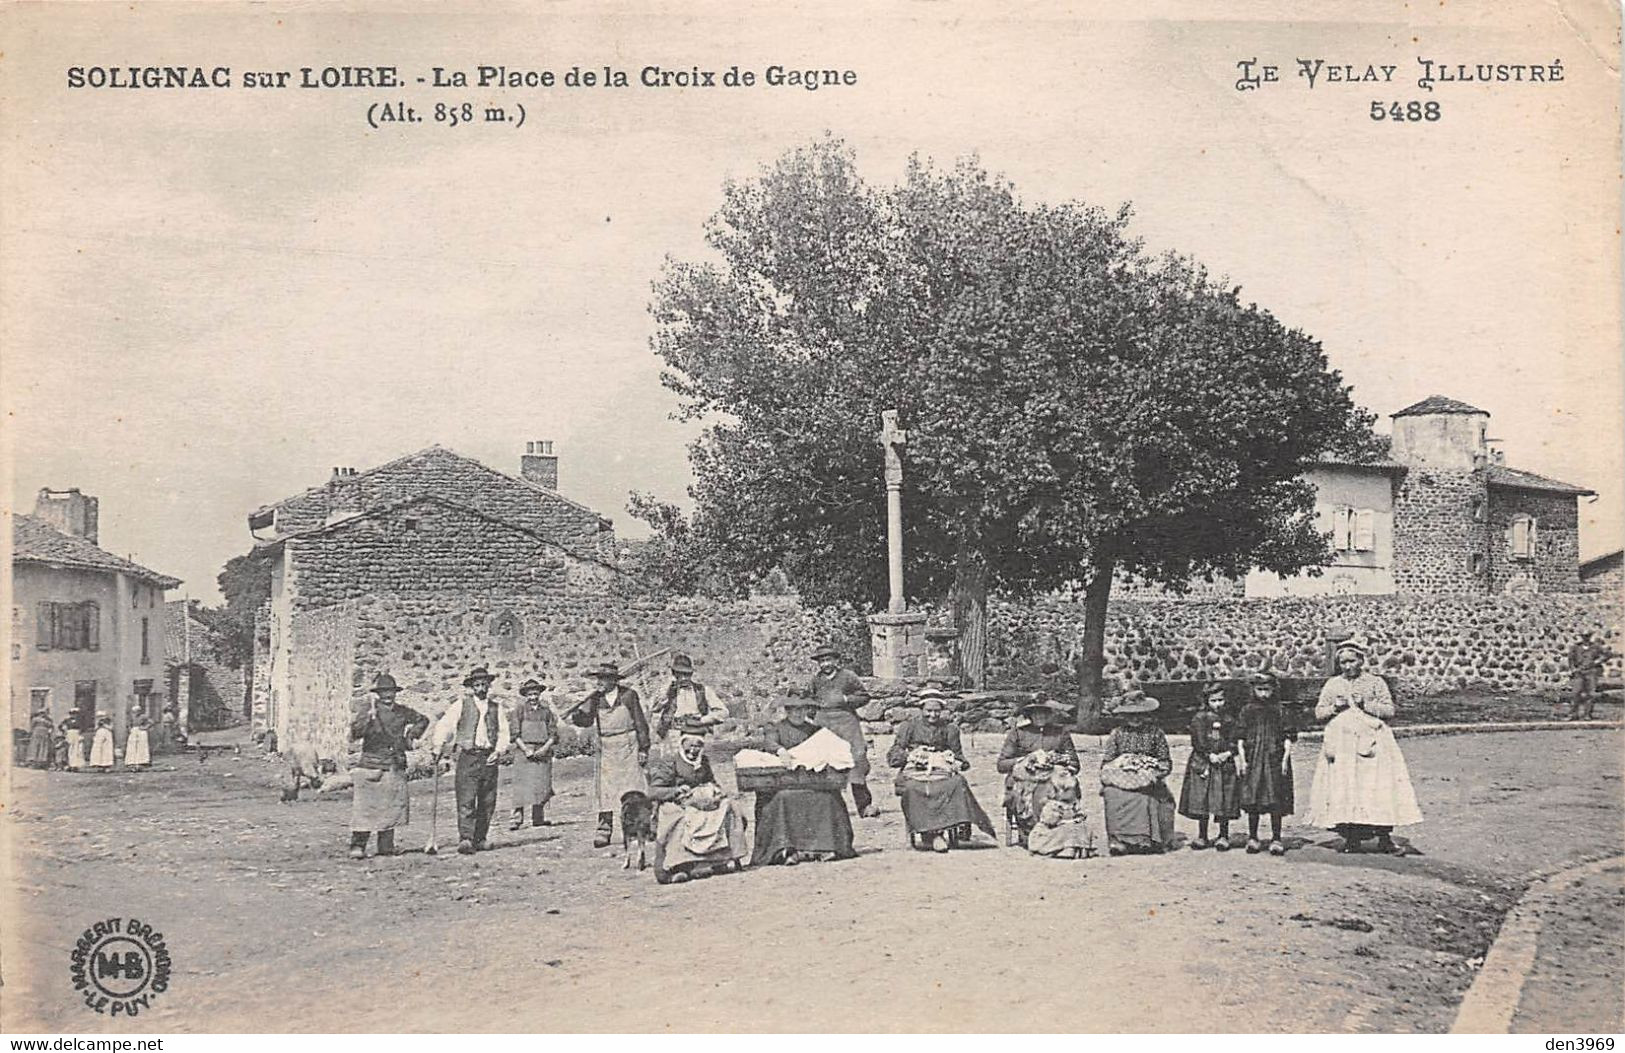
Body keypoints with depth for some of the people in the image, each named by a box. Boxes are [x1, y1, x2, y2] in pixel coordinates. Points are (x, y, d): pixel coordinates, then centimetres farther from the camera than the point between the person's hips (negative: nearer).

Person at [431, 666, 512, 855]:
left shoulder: (496, 708, 13)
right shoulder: (461, 705, 5)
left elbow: (503, 733, 12)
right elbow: (444, 726, 2)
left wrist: (499, 751, -3)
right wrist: (438, 748, -6)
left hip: (489, 759, 3)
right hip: (467, 757, -3)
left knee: (487, 802, 5)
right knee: (466, 801, -12)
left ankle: (480, 839, 15)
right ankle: (465, 839, -17)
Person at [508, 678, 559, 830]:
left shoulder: (546, 711, 11)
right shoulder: (520, 709, 4)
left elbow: (553, 733, 9)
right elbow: (515, 733, -1)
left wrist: (545, 748, -6)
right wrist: (526, 750, -10)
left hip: (543, 752, 3)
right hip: (524, 750, -3)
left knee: (542, 785, 2)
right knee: (521, 785, -9)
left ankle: (538, 818, 9)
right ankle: (517, 818, -10)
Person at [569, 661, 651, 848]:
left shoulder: (628, 695, -5)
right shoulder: (595, 698, 3)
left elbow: (640, 723, -2)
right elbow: (587, 720, -8)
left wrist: (643, 749, -4)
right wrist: (576, 716, -30)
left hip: (628, 748, -2)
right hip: (605, 749, 2)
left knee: (634, 791, 2)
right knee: (605, 790, -2)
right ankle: (604, 830, 1)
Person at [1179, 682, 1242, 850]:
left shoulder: (1229, 721, 9)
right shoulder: (1199, 718, 1)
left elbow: (1235, 742, 5)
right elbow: (1197, 741, -5)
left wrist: (1227, 754, -13)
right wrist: (1210, 755, -15)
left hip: (1225, 764, 1)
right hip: (1202, 764, -1)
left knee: (1224, 802, 1)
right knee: (1200, 800, 2)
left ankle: (1224, 836, 13)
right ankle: (1202, 836, 13)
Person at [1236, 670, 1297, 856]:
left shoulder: (1279, 711, 3)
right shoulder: (1247, 710, 6)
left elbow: (1289, 736, 2)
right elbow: (1240, 737, 6)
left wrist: (1285, 757, -6)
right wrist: (1242, 757, -2)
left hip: (1275, 759, -1)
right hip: (1253, 760, 1)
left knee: (1276, 800, -1)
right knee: (1252, 798, 2)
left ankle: (1276, 839, 8)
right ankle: (1253, 837, 12)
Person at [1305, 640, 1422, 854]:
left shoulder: (1375, 682, 7)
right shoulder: (1332, 684, 13)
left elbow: (1389, 710, 2)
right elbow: (1318, 713, 13)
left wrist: (1365, 704, -10)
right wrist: (1334, 707, -5)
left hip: (1370, 741, -2)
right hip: (1341, 744, 2)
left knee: (1379, 786, -9)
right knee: (1343, 787, -1)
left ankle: (1385, 838, -5)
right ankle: (1351, 838, 5)